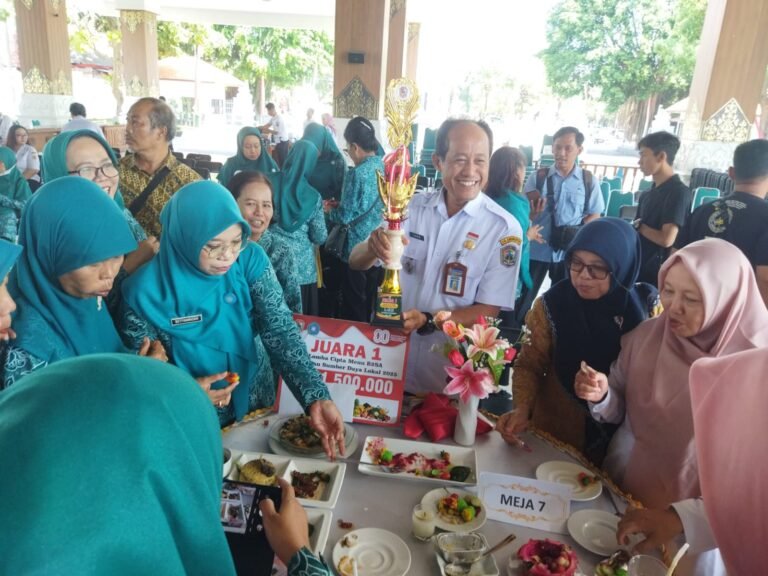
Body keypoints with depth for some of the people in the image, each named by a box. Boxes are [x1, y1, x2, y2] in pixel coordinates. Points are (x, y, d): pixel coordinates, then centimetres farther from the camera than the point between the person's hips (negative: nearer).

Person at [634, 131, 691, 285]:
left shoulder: (678, 192, -11)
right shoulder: (648, 194, 12)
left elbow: (667, 239, -19)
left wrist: (639, 226, -5)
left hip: (657, 272, -7)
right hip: (638, 266, 7)